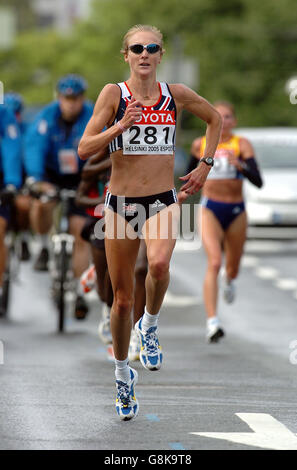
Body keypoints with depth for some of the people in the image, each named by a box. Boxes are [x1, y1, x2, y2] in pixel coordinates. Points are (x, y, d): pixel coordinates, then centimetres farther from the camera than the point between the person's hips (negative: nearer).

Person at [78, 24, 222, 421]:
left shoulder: (176, 95, 2)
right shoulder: (114, 94, -4)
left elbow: (215, 119, 21)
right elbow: (84, 149, -9)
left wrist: (205, 166, 14)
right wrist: (122, 125, -20)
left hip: (163, 202, 0)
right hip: (121, 204, 0)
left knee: (159, 264, -31)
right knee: (122, 299, 6)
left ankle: (150, 327, -1)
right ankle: (123, 375, 27)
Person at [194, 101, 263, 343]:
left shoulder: (241, 144, -7)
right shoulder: (200, 144, 2)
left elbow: (258, 181, -17)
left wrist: (240, 165, -31)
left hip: (236, 211, 1)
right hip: (210, 210, -1)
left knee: (232, 268, 15)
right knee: (214, 263, -21)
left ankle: (229, 280, 56)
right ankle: (212, 322, -28)